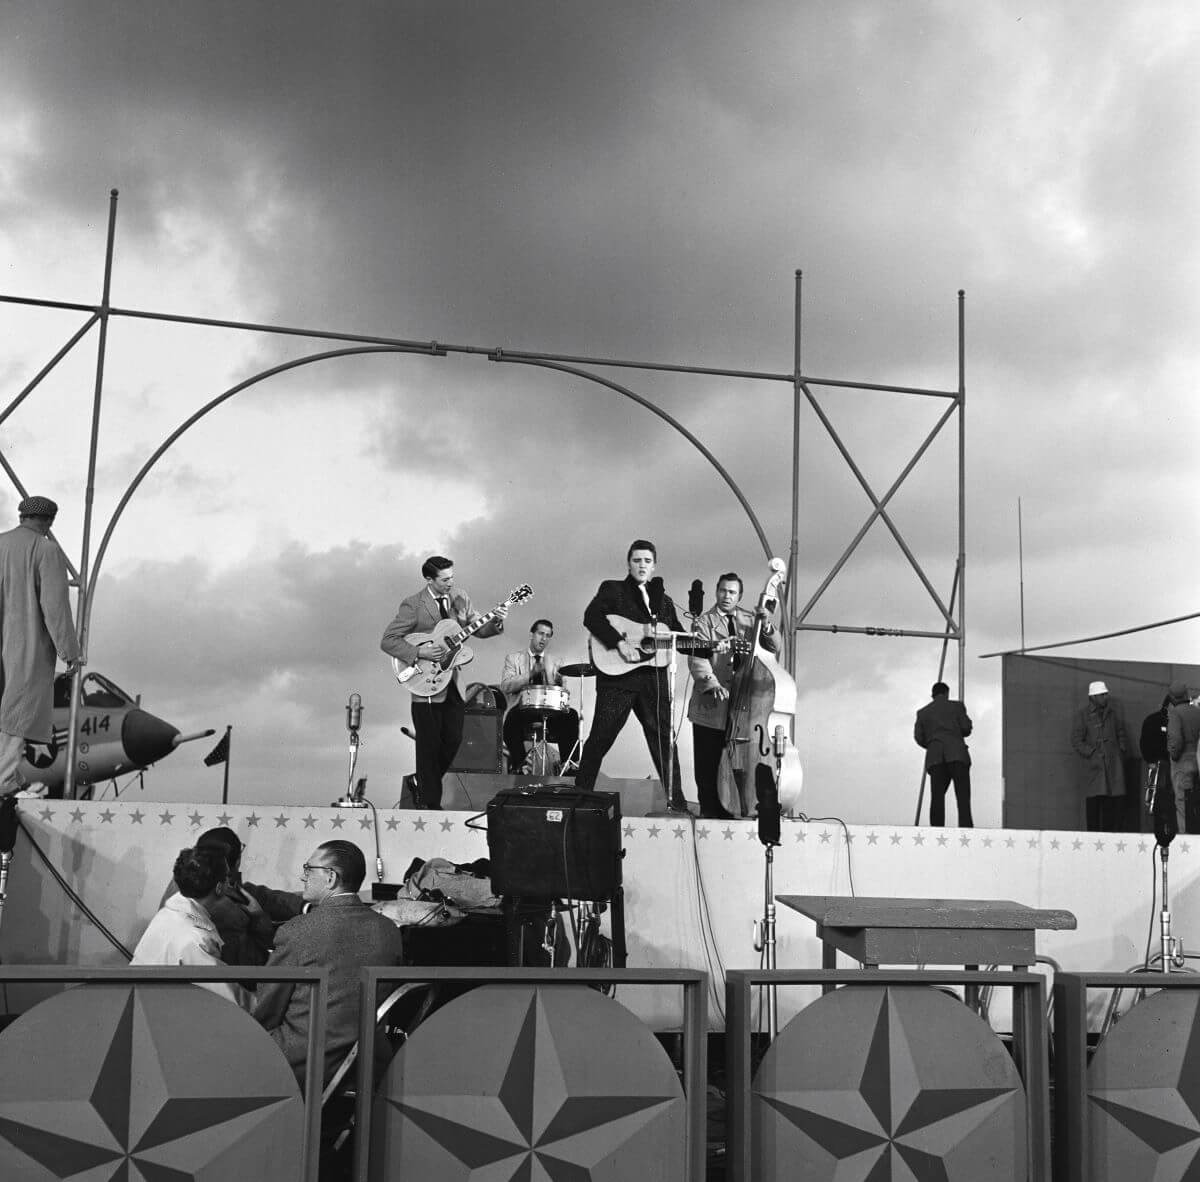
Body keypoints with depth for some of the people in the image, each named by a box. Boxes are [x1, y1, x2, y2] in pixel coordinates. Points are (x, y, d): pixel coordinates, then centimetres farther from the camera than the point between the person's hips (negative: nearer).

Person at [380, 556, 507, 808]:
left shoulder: (460, 597, 6)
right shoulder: (413, 606, -12)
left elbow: (477, 628, 10)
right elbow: (387, 641, -11)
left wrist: (496, 622, -11)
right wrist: (420, 652, -21)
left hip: (452, 681, 6)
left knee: (453, 740, 8)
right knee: (430, 745, -1)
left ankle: (424, 783, 31)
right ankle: (429, 801, 12)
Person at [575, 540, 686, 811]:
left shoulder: (664, 600, 20)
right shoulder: (612, 590, 6)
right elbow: (591, 617, -11)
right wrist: (620, 642, -22)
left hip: (654, 677, 4)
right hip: (618, 674, -4)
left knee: (663, 737, 4)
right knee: (601, 737, -3)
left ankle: (675, 800, 8)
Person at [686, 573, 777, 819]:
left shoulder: (748, 620, 12)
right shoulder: (704, 622, 0)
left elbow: (774, 647, 6)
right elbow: (697, 660, -13)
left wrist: (766, 625, -13)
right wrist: (713, 685, -28)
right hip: (711, 707, -3)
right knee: (709, 766, 2)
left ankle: (729, 810, 18)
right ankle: (709, 811, 13)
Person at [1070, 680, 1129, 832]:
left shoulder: (1113, 712, 14)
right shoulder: (1082, 714, 3)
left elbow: (1122, 735, 21)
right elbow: (1076, 740, 1)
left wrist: (1121, 752, 8)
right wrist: (1091, 754, -7)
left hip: (1113, 763, 3)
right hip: (1093, 765, -3)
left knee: (1113, 801, -2)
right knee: (1094, 801, -7)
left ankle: (1110, 834, 4)